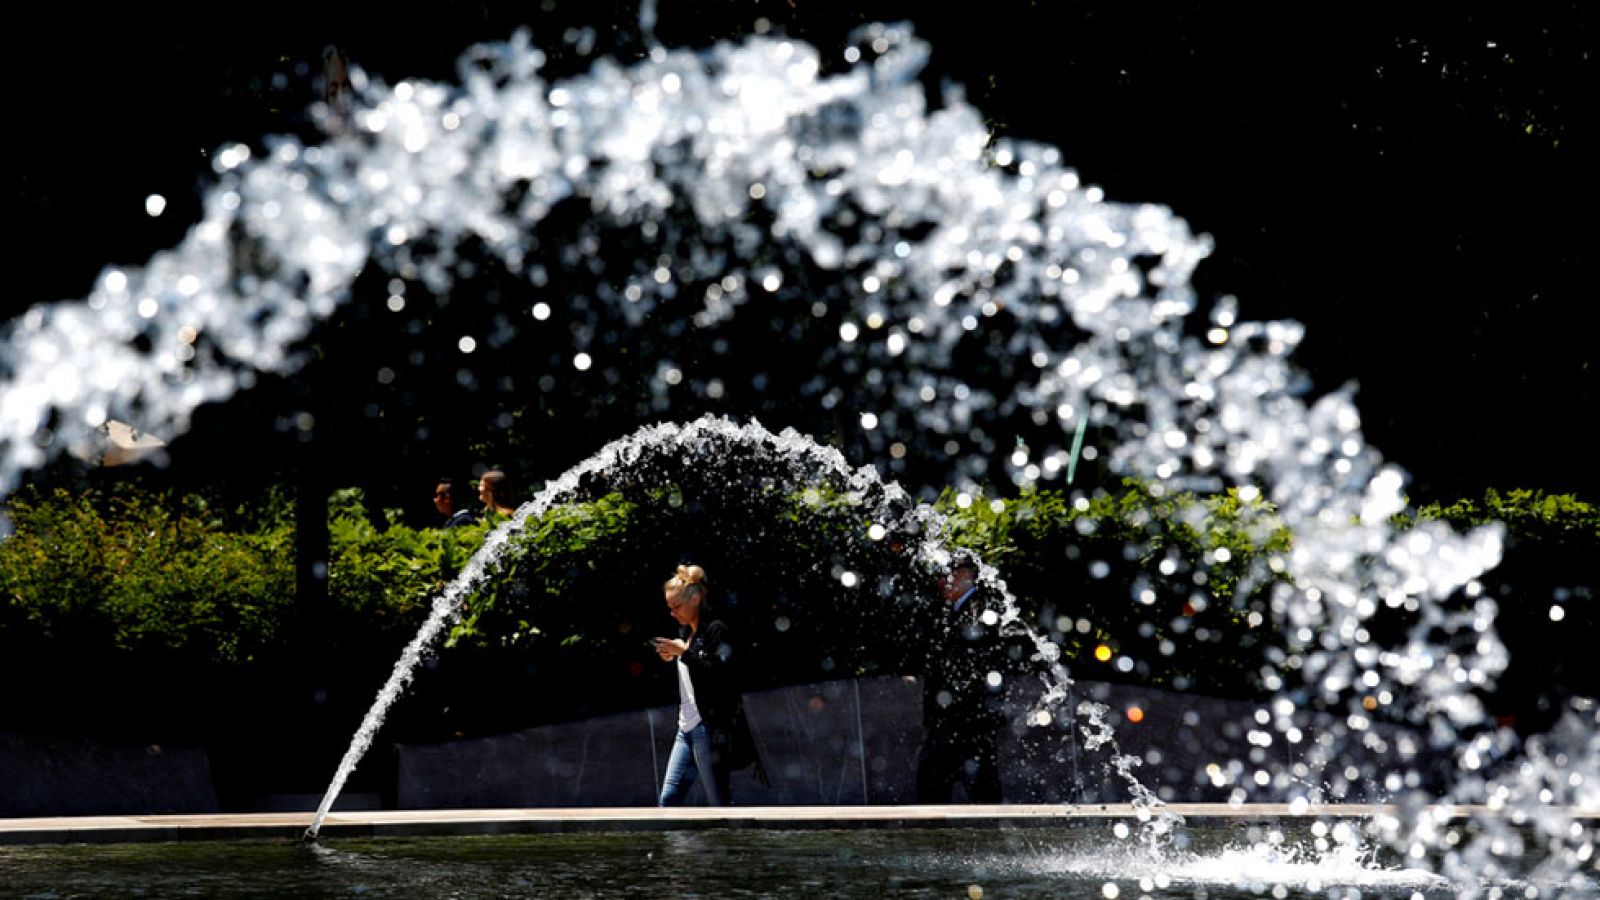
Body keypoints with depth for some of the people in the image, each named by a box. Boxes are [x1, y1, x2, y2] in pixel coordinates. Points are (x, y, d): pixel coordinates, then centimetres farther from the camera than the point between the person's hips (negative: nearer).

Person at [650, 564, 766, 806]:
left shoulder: (716, 630, -8)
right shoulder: (685, 632, 17)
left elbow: (721, 673, -20)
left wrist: (684, 652, -19)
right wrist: (672, 659, 6)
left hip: (709, 729, -9)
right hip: (686, 729, 9)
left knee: (718, 802, -6)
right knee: (669, 799, 3)